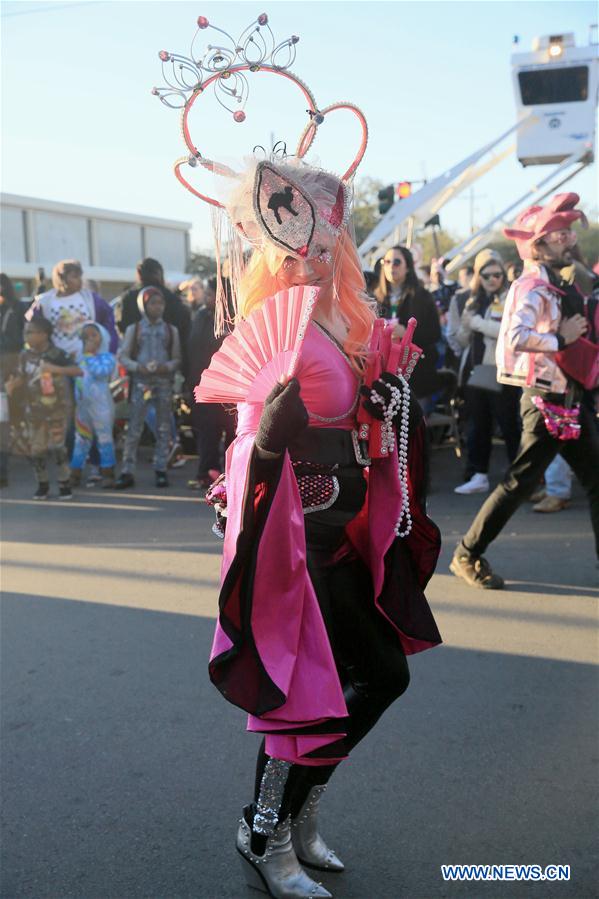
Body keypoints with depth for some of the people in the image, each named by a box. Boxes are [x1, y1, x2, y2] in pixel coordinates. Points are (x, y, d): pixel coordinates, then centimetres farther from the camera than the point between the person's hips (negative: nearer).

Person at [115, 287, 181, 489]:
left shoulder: (171, 330, 9)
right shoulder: (134, 329, 7)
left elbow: (177, 359, 7)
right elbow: (122, 356, 4)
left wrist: (166, 367, -13)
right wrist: (138, 367, -13)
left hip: (164, 382, 1)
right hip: (140, 381, -1)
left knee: (163, 428, 3)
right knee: (134, 428, -4)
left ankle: (160, 470, 11)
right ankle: (127, 472, -1)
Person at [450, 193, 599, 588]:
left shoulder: (563, 287, 13)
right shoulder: (531, 288, -16)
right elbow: (517, 337, -35)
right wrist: (561, 339, -23)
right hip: (547, 402, -9)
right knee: (521, 481, -3)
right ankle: (467, 555, 12)